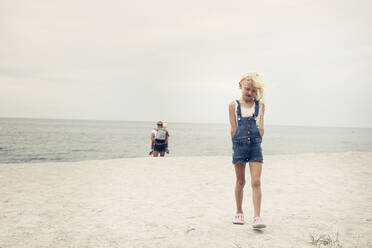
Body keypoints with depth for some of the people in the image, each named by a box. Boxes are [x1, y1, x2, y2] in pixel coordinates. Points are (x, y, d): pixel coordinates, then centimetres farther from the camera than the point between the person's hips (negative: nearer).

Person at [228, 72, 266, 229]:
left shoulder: (260, 105, 5)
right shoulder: (234, 105, 2)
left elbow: (261, 126, 5)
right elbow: (233, 128, 1)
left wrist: (256, 142, -1)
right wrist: (237, 144, -1)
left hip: (255, 146, 0)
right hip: (239, 146, 0)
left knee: (256, 182, -7)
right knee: (240, 182, 12)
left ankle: (257, 217, -7)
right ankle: (239, 213, 27)